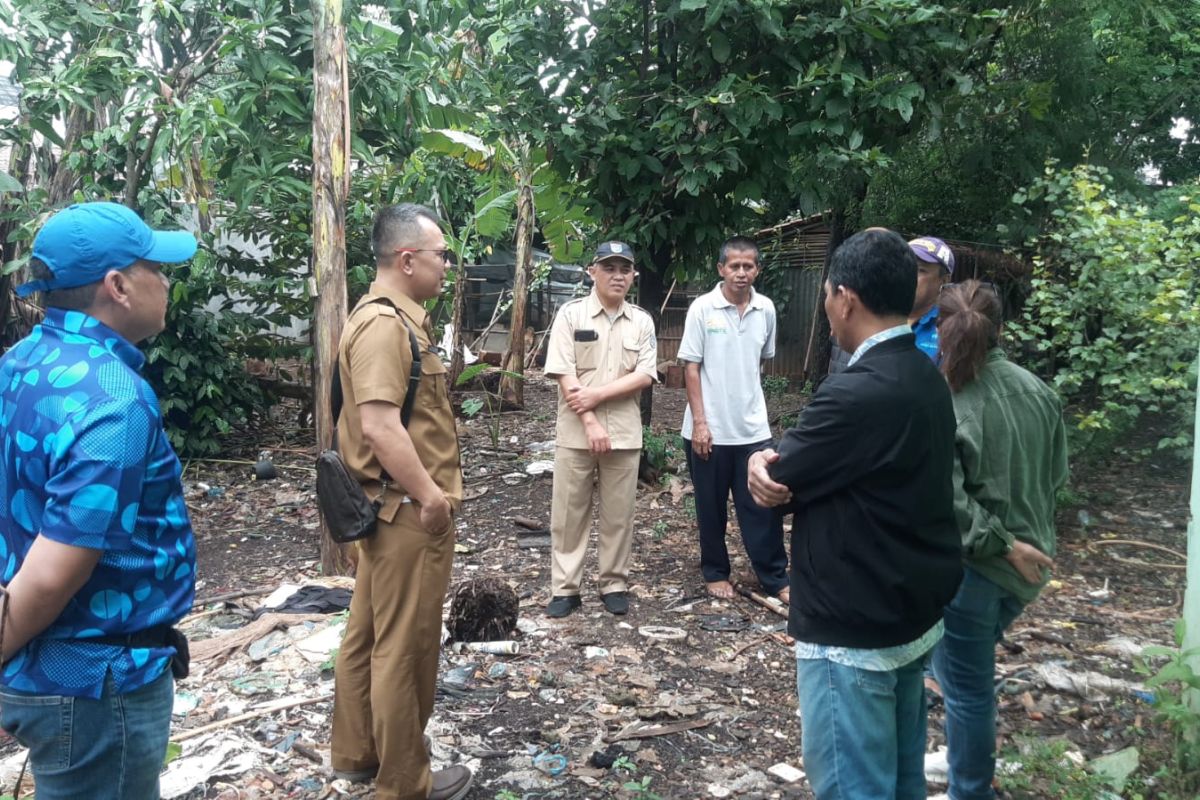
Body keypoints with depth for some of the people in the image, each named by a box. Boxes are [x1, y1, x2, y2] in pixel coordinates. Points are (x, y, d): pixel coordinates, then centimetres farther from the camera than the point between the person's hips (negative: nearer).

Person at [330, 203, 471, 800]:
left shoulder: (391, 318, 14)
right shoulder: (385, 324, -20)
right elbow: (379, 425, -29)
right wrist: (430, 495, -22)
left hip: (392, 504, 11)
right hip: (407, 510, -11)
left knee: (369, 633, 19)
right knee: (404, 646, 2)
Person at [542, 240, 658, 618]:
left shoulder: (642, 321, 6)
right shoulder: (570, 314, -2)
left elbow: (644, 375, -3)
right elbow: (565, 376, -9)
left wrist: (597, 393, -13)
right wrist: (590, 423, -15)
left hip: (624, 432, 2)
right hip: (576, 432, -2)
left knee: (618, 513, 9)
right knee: (569, 512, 5)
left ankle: (615, 584, 22)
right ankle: (564, 588, 15)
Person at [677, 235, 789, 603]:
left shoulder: (766, 309, 2)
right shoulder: (702, 308, -8)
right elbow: (691, 367, -8)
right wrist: (699, 421, -13)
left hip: (753, 427, 3)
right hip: (709, 428, -3)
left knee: (763, 504, 5)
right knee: (711, 507, 9)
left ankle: (775, 579, 16)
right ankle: (715, 572, 26)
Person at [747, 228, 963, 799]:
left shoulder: (857, 393, -25)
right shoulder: (927, 379, 5)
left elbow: (779, 482, -16)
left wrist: (765, 463, 5)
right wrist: (772, 463, -12)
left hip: (853, 632, -9)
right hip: (915, 615, 9)